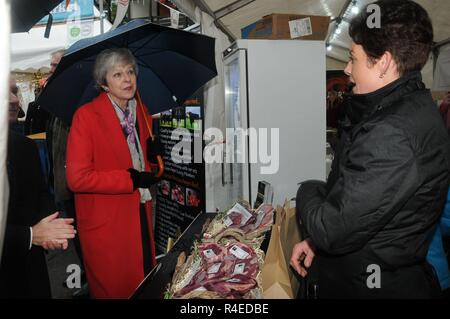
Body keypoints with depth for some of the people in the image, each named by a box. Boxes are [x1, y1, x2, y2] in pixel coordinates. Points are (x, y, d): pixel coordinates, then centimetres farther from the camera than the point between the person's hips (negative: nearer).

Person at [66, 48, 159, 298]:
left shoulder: (142, 113, 7)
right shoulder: (86, 115, -15)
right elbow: (77, 178, -21)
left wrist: (147, 177, 6)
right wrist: (131, 180, -18)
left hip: (140, 214, 6)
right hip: (105, 222, -6)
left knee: (146, 285, 19)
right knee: (115, 289, 11)